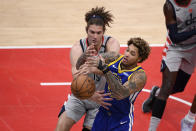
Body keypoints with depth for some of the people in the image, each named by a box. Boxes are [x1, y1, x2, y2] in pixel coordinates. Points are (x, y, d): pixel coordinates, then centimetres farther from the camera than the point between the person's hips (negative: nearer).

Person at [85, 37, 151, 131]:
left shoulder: (139, 75, -24)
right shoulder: (114, 58, -8)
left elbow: (120, 94, -40)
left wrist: (104, 68, -44)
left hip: (121, 121, -5)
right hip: (103, 113, 5)